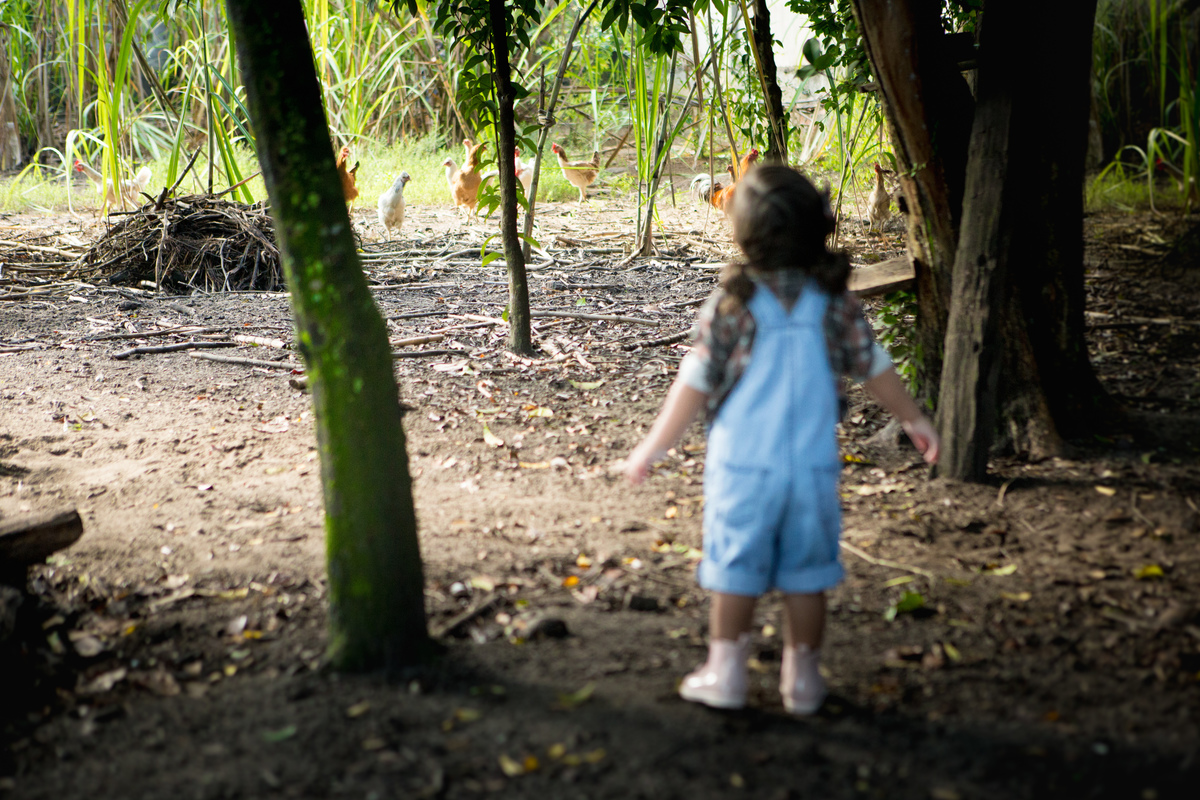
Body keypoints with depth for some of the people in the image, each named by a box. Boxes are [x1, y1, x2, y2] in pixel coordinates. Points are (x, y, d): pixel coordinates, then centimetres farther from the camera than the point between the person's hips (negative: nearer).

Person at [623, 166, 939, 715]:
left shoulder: (731, 305, -10)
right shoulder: (835, 303, -3)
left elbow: (695, 384, -8)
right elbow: (875, 369, 7)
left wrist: (654, 446, 2)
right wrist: (914, 420, 23)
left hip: (743, 464, -2)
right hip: (814, 463, 2)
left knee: (735, 569, 9)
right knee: (806, 574, 11)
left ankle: (725, 672, 17)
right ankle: (802, 678, 19)